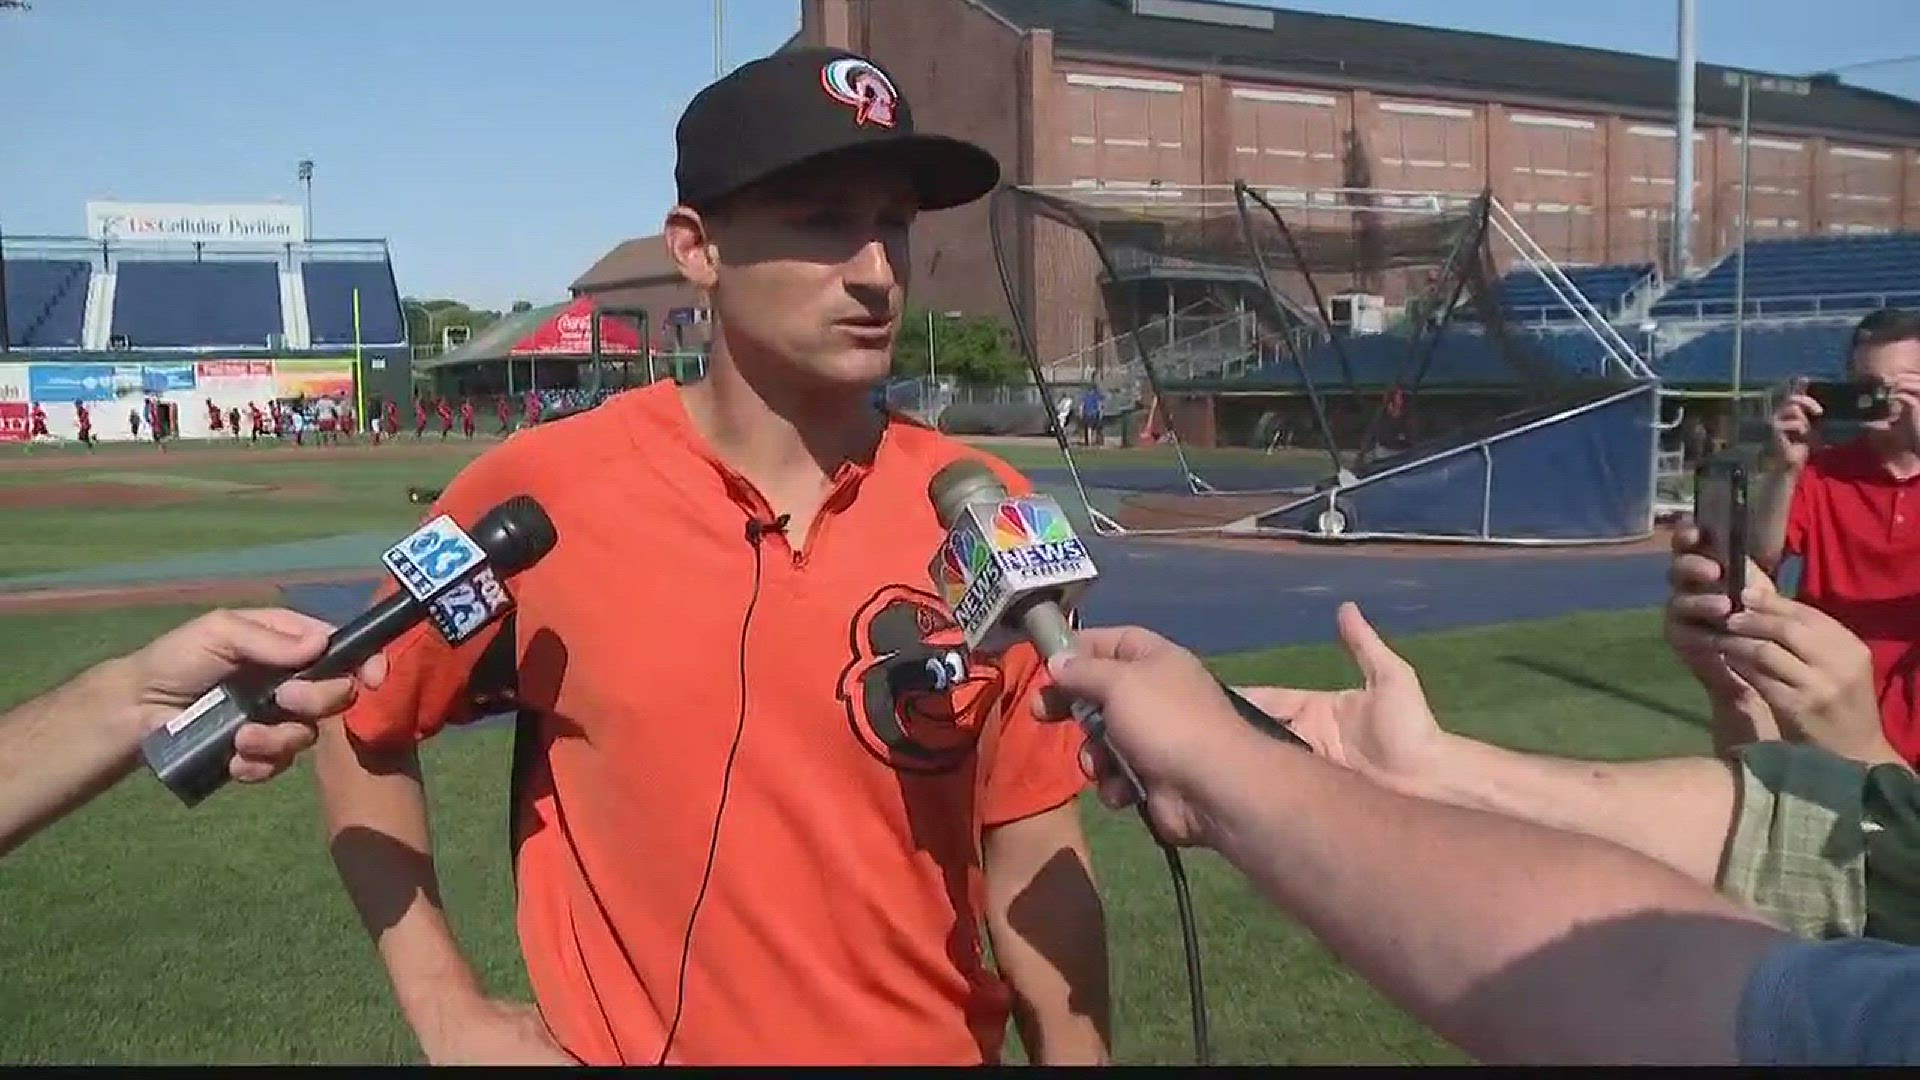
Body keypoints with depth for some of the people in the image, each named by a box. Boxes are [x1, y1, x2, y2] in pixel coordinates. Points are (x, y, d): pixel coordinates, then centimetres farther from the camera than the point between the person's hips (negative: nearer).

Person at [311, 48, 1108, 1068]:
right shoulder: (541, 497, -13)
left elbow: (1035, 863, -5)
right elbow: (360, 725, 1)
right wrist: (446, 1014, -3)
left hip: (935, 1046, 2)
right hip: (617, 1045, -1)